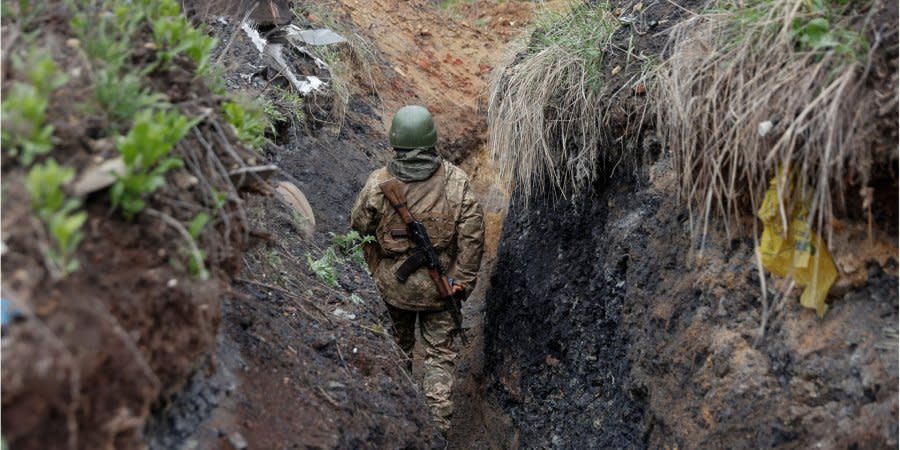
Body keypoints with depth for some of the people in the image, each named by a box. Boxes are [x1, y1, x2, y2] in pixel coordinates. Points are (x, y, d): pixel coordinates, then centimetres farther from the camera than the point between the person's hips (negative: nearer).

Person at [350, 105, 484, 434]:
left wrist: (377, 270, 13)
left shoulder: (378, 184, -14)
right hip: (439, 285, -1)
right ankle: (438, 422, 11)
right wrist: (462, 281, -3)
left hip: (393, 283, 1)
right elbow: (472, 235, -12)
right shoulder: (455, 180, -14)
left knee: (398, 345, 23)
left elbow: (360, 230, -3)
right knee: (440, 352, 12)